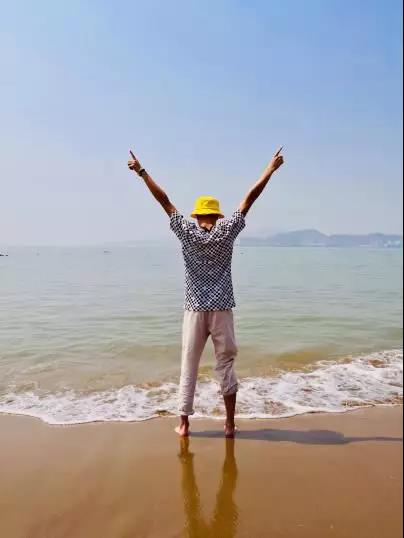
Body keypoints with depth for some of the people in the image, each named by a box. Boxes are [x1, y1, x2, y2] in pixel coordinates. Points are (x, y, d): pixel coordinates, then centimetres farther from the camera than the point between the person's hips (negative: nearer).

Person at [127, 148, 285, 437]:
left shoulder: (187, 231, -1)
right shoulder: (227, 230, -2)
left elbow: (165, 200, 4)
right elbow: (250, 197, 4)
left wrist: (142, 172, 12)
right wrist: (271, 168, 12)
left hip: (195, 309, 0)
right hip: (222, 309, 0)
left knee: (189, 366, 8)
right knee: (226, 364, 10)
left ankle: (184, 423, 15)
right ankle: (230, 423, 17)